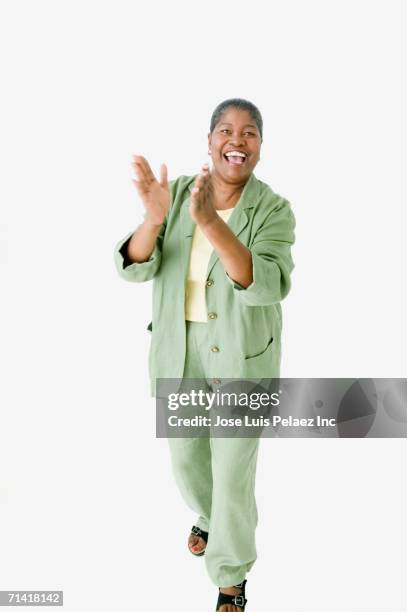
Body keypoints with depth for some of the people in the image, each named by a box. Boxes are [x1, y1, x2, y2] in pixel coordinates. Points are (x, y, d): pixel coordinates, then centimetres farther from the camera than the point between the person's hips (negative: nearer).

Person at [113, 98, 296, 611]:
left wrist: (211, 223, -44)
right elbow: (135, 267, -16)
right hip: (178, 353, 4)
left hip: (242, 357, -3)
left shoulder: (273, 210, -16)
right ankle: (209, 516, 54)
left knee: (234, 468, 5)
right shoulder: (177, 194, -7)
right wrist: (153, 219, -37)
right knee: (184, 455, 21)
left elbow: (267, 286, -32)